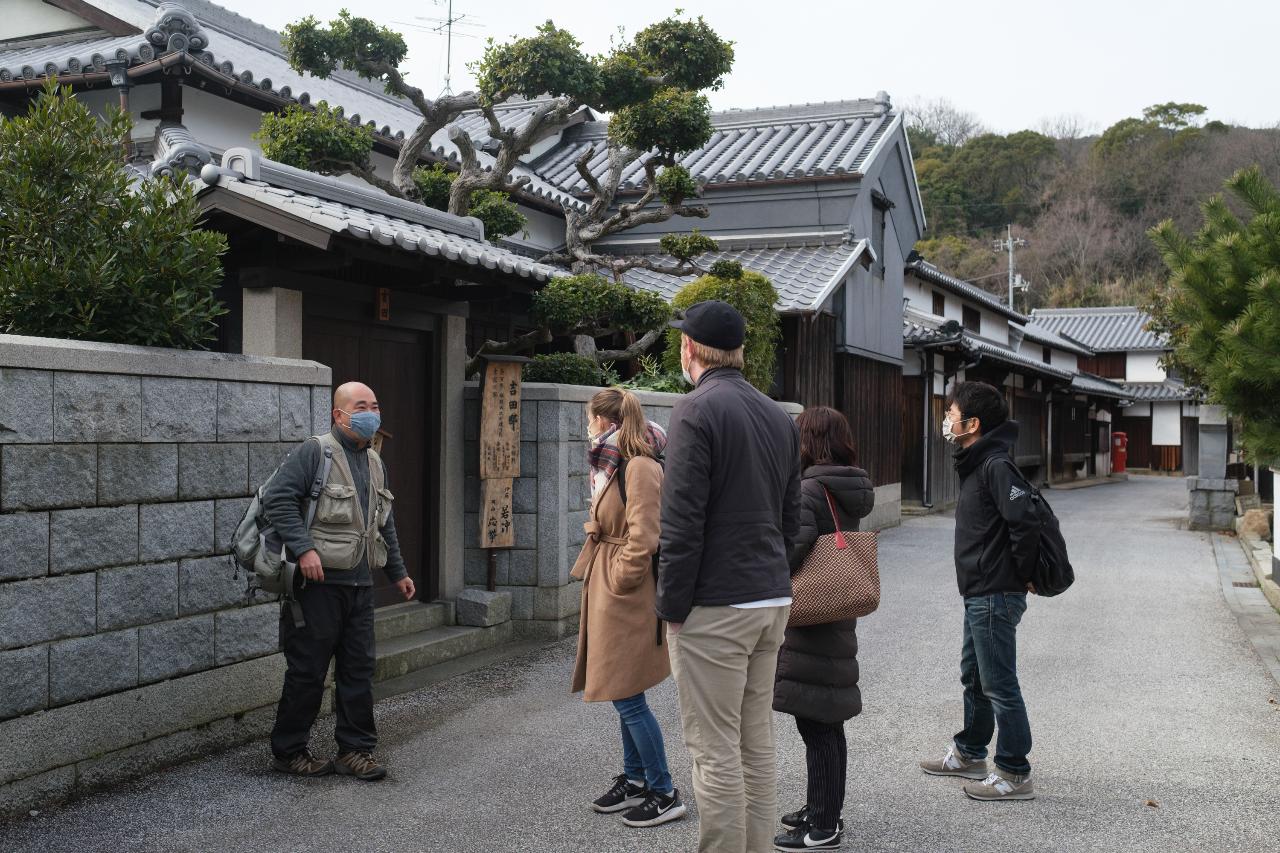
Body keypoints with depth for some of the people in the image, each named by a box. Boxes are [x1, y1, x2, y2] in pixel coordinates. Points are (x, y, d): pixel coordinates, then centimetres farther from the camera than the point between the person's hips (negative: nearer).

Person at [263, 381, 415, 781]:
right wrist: (304, 547, -23)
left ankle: (356, 749, 18)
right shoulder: (315, 452, -8)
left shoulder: (375, 462, 17)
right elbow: (277, 498, -16)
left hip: (360, 584, 7)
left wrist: (397, 572, 25)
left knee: (359, 669, 8)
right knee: (307, 670, 1)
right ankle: (288, 751, 16)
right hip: (318, 583, -7)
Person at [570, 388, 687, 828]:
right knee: (625, 696, 16)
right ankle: (634, 780, 28)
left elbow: (643, 541, -21)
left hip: (627, 598, -10)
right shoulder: (615, 466, 13)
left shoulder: (640, 468, -17)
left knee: (628, 698, -4)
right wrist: (597, 576, 13)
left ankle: (664, 794, 6)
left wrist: (616, 584, -15)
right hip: (611, 595, 10)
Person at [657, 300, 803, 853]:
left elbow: (682, 523, -17)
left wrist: (672, 605, -10)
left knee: (715, 754, -2)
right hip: (772, 601, 8)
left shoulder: (696, 410, -11)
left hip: (714, 608, -8)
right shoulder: (779, 416, 13)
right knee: (757, 746, 15)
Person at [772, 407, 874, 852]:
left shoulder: (809, 490, -17)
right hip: (839, 621, 9)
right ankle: (825, 811, 30)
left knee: (815, 726, -1)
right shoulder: (851, 491, 11)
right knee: (828, 724, 18)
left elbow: (795, 543, -30)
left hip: (810, 622, -9)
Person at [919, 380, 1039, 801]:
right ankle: (969, 754, 36)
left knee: (999, 685, -2)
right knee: (974, 676, 21)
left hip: (996, 596, -11)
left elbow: (1025, 522, -28)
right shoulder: (977, 464, 13)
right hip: (981, 593, 11)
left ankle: (1015, 774, 8)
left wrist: (1023, 574, -16)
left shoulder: (996, 466, -19)